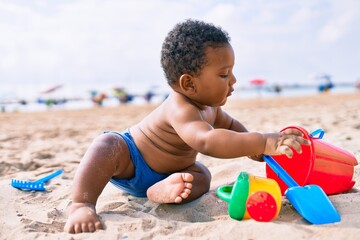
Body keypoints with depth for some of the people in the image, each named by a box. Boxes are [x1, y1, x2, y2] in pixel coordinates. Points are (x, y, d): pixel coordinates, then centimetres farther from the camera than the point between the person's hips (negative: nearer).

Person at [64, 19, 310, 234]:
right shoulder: (180, 109, -38)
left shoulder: (210, 107, -7)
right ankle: (81, 205, -39)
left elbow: (229, 125, 15)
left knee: (201, 175, -14)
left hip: (166, 172, 8)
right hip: (130, 160, -8)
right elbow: (207, 141, -56)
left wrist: (253, 148, 3)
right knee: (107, 145, -36)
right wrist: (262, 143, -60)